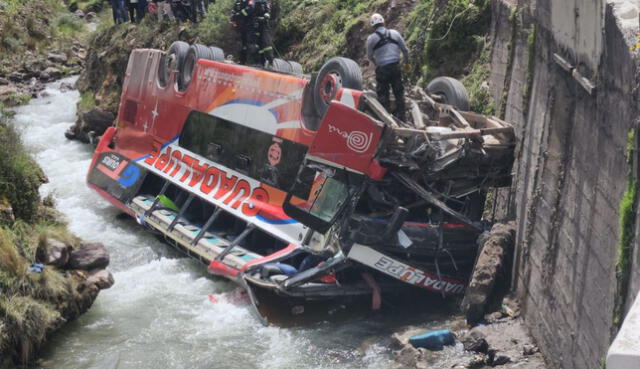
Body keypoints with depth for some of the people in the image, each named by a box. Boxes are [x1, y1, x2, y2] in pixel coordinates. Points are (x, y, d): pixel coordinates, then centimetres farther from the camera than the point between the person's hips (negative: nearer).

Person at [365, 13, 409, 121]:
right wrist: (406, 62, 25)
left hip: (382, 69, -2)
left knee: (383, 94, 7)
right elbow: (405, 50, 9)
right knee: (399, 93, 13)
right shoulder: (395, 33, 5)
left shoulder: (371, 38, -2)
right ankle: (401, 117, 15)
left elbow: (369, 56, 10)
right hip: (395, 67, 2)